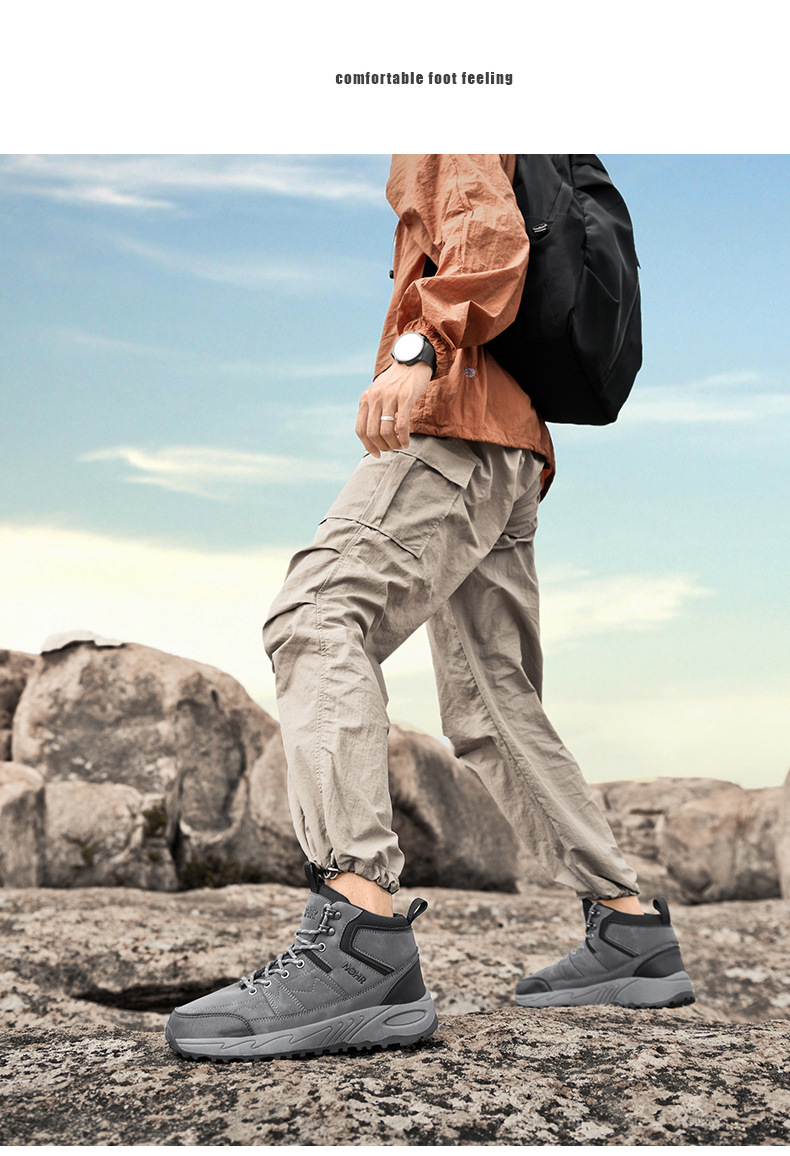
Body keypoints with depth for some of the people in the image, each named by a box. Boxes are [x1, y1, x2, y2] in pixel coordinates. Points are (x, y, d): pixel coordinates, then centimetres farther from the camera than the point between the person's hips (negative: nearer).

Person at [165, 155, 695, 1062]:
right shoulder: (442, 175, 35)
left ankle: (362, 939, -38)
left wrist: (421, 349, -26)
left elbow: (492, 235, -12)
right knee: (494, 710, 9)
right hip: (509, 456, 10)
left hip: (456, 420, -10)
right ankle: (630, 931, 12)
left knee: (317, 621, -24)